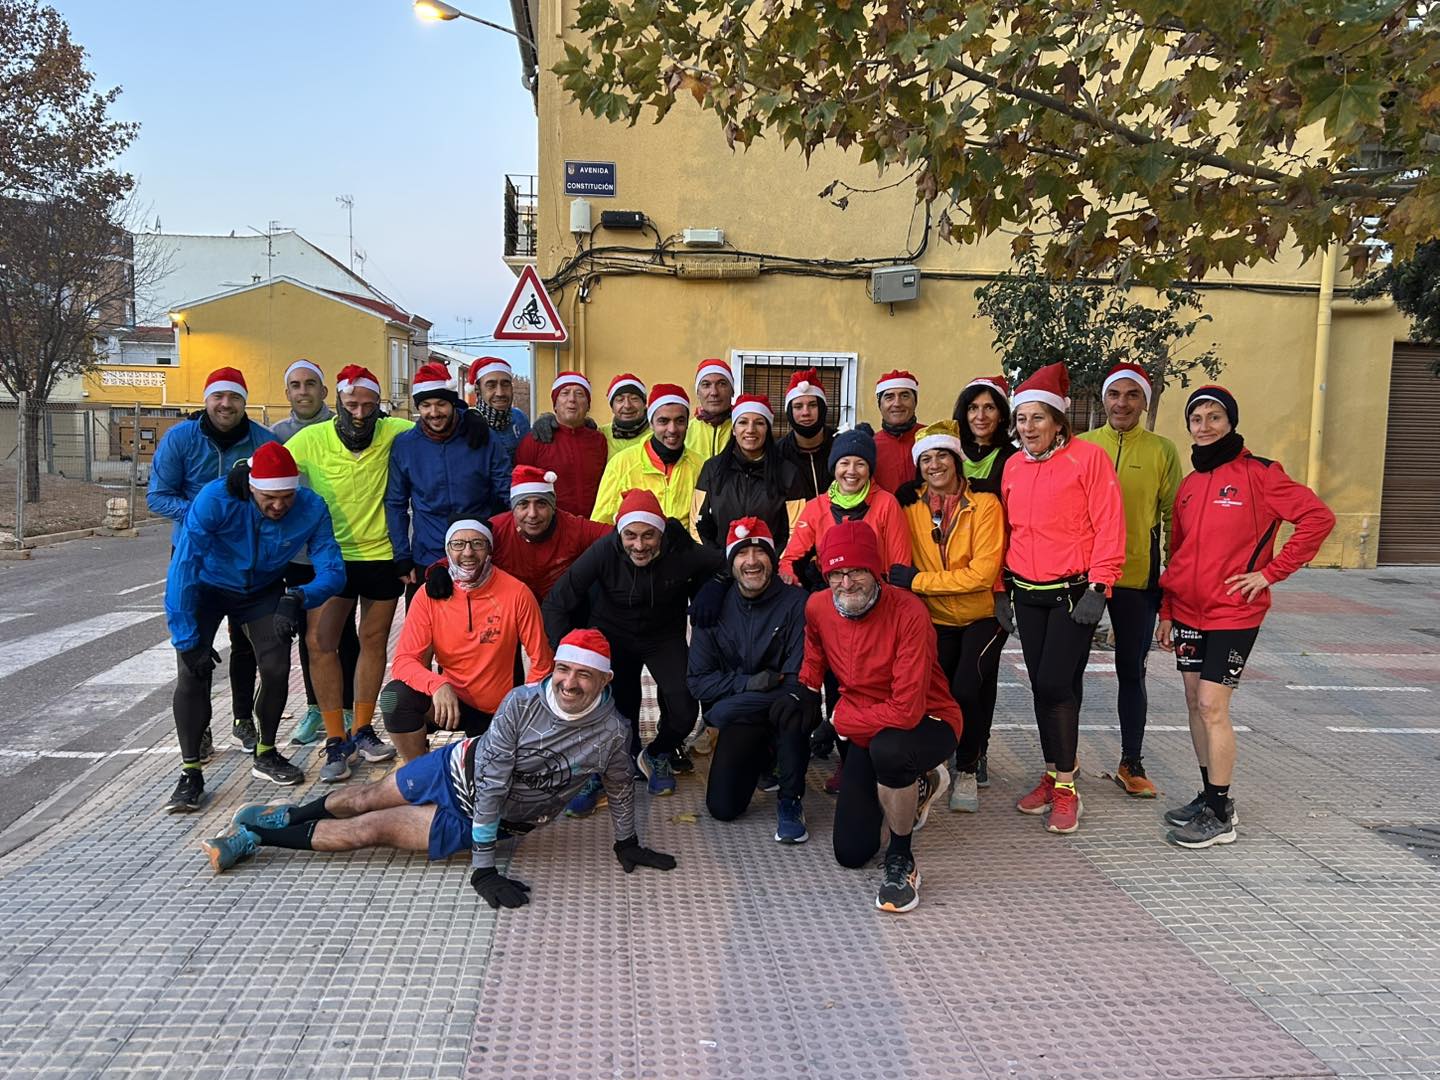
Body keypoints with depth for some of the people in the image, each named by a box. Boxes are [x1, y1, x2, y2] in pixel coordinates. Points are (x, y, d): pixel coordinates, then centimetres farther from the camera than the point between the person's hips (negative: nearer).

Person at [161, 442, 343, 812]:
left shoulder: (312, 509, -27)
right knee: (193, 671, -17)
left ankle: (265, 754, 19)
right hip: (207, 587, -2)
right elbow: (182, 569, -33)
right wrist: (187, 639, -33)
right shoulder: (215, 500, -34)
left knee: (277, 670, -7)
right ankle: (190, 773, -3)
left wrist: (297, 598, -45)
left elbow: (333, 571, -24)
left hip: (264, 591, 2)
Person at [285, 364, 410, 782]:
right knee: (320, 642, -8)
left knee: (374, 641, 13)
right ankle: (336, 741, 5)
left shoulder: (391, 434, -9)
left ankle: (363, 731, 29)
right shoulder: (312, 439, -9)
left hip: (384, 556, 1)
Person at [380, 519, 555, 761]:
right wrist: (437, 685, -34)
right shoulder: (430, 595, -10)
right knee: (395, 698, -26)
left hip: (498, 712, 0)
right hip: (450, 699, 0)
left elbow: (540, 662, -7)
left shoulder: (516, 593, -14)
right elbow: (404, 660, -15)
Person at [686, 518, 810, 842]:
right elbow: (698, 681, -5)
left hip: (786, 710, -3)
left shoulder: (796, 602, -14)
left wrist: (727, 706, -22)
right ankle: (764, 760, 25)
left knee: (788, 707, -37)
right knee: (722, 808, -7)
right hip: (743, 721, 3)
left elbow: (800, 682, -19)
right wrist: (748, 683, -23)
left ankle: (790, 802, -14)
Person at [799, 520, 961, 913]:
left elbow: (907, 710, -31)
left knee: (887, 747, -42)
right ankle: (916, 785, 32)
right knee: (850, 854, 6)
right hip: (866, 733, 6)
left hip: (928, 722, -6)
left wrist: (842, 720, -19)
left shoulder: (908, 612, -28)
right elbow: (810, 678, 8)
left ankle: (901, 860, -15)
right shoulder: (817, 607, -10)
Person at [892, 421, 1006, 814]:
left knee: (967, 690, -18)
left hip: (981, 617, -2)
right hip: (936, 619, 3)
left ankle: (967, 770, 6)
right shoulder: (911, 505, -2)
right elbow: (899, 564, 6)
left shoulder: (984, 504, -12)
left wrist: (919, 581, -21)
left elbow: (982, 573, -19)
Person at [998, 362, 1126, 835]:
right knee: (1041, 685, 11)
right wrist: (1001, 590, 12)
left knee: (1056, 684, -10)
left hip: (1073, 593, -5)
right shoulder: (1013, 466, 9)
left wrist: (1098, 588, -16)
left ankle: (1066, 788, 3)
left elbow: (1109, 527, -11)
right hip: (1027, 595, 6)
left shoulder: (1088, 457, -8)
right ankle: (1053, 775, 24)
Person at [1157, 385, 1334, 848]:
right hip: (1188, 613, 6)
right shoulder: (1189, 485, 11)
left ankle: (1220, 816, 4)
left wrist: (1270, 572, -14)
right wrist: (1167, 612, 12)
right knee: (1196, 704, 10)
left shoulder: (1259, 474, -7)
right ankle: (1209, 796, 23)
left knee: (1212, 706, -7)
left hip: (1233, 614, -6)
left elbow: (1319, 517, -13)